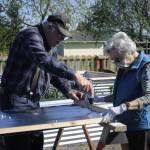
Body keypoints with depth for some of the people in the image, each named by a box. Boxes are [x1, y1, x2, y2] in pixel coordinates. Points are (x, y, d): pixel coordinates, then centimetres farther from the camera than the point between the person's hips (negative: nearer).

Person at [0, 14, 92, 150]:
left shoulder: (50, 46, 14)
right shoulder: (31, 35, -16)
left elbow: (55, 70, 16)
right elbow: (44, 61, -35)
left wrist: (68, 91, -2)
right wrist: (74, 76, -42)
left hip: (33, 101, 9)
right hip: (16, 100, -9)